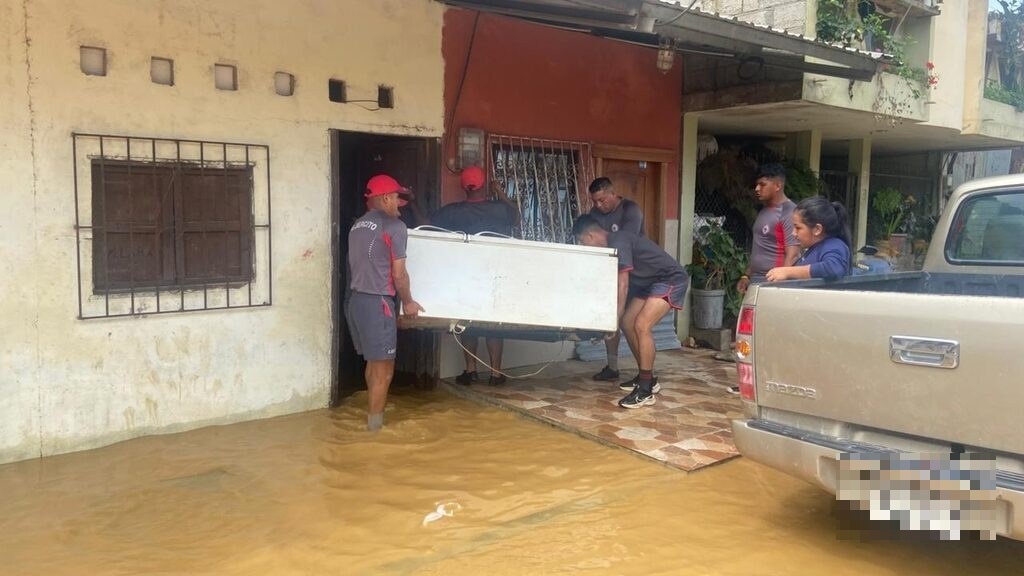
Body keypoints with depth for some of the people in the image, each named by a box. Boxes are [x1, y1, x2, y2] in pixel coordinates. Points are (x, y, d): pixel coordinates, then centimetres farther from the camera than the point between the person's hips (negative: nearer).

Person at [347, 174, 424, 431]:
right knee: (383, 368, 2)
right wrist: (408, 302, 3)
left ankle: (375, 413, 32)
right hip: (377, 302, -8)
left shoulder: (357, 226, 15)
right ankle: (375, 423, 8)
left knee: (373, 362, 21)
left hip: (355, 299, 9)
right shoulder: (394, 226, -9)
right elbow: (399, 274, -10)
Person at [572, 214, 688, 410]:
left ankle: (645, 391, -19)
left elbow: (623, 286, -24)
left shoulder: (618, 243, -22)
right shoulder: (611, 245, 8)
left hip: (671, 279, -10)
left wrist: (614, 321, -19)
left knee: (642, 325, -22)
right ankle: (647, 378, 18)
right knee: (628, 323, 7)